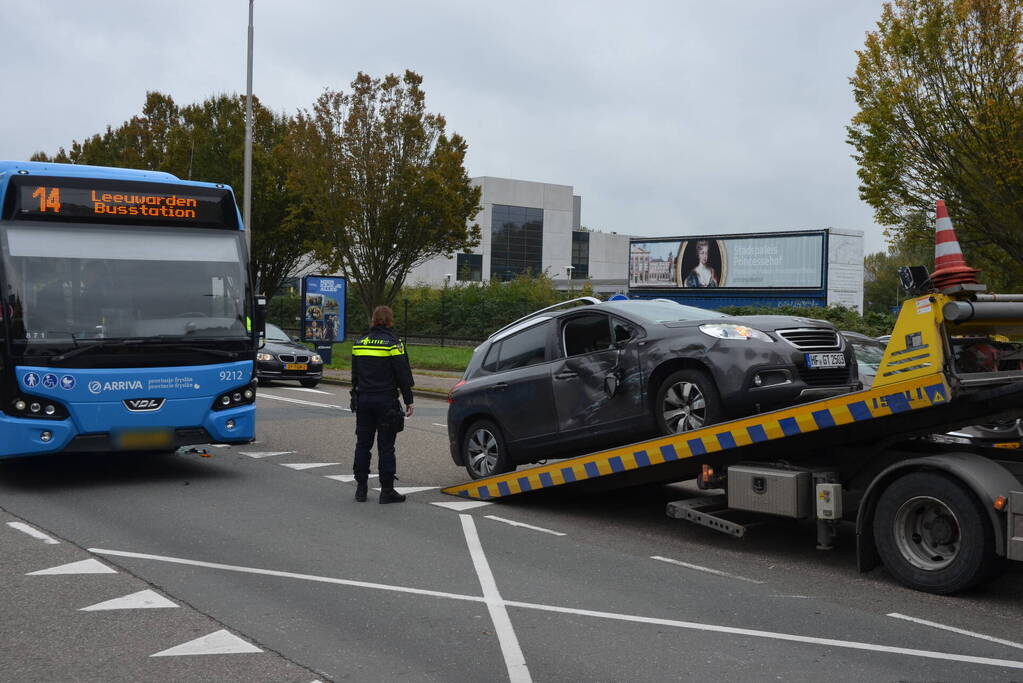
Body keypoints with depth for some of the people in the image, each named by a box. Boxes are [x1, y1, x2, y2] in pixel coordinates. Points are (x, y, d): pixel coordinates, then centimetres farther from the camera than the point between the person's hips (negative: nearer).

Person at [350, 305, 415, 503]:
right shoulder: (393, 343, -8)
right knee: (386, 446, -1)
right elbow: (402, 374, -10)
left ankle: (361, 487, 14)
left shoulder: (359, 343, 9)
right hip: (386, 401, -5)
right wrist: (408, 400, -4)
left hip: (363, 399, 5)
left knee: (363, 443, 11)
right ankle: (387, 490, 1)